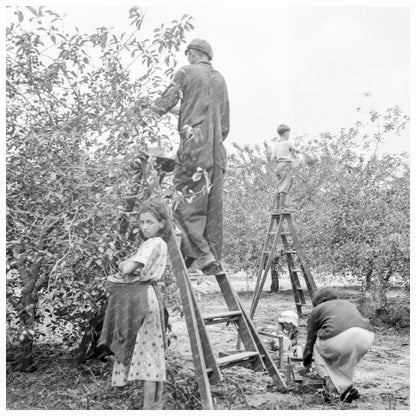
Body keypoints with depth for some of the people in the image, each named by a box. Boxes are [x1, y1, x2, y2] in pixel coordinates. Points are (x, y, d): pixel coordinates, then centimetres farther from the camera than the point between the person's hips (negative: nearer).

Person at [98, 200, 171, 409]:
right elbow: (124, 267, 18)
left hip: (142, 299, -10)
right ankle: (156, 405, 18)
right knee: (154, 355, 11)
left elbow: (126, 269, -20)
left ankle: (148, 408, 0)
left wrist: (126, 264, 1)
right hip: (146, 297, 10)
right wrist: (128, 264, -3)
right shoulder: (158, 244, 16)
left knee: (146, 354, -6)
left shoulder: (153, 243, -13)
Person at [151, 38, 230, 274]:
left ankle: (201, 253, -14)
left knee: (185, 204, -5)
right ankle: (215, 259, 7)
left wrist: (148, 109, 20)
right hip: (217, 151, 6)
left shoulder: (187, 72, 4)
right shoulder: (220, 79, 21)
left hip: (194, 148, -6)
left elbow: (162, 106, 1)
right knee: (213, 206, 6)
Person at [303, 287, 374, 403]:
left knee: (319, 348, 24)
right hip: (366, 337, 5)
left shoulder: (316, 310, 25)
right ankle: (347, 387, 21)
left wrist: (306, 365, 46)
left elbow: (310, 340, 29)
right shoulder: (348, 304, 38)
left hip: (338, 338, -5)